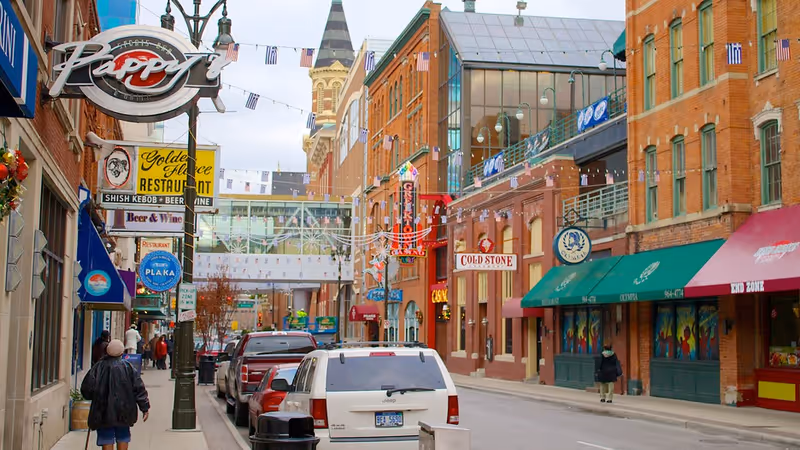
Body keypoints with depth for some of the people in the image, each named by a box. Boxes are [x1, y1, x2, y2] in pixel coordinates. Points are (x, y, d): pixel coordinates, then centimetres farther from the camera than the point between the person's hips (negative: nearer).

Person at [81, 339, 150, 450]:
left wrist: (94, 397, 17)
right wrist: (145, 407, 0)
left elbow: (86, 388, -5)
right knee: (123, 438, 16)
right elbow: (139, 388, -4)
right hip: (124, 411, 1)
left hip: (103, 411, -1)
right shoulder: (127, 367, -3)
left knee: (107, 441, 4)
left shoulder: (98, 367, -5)